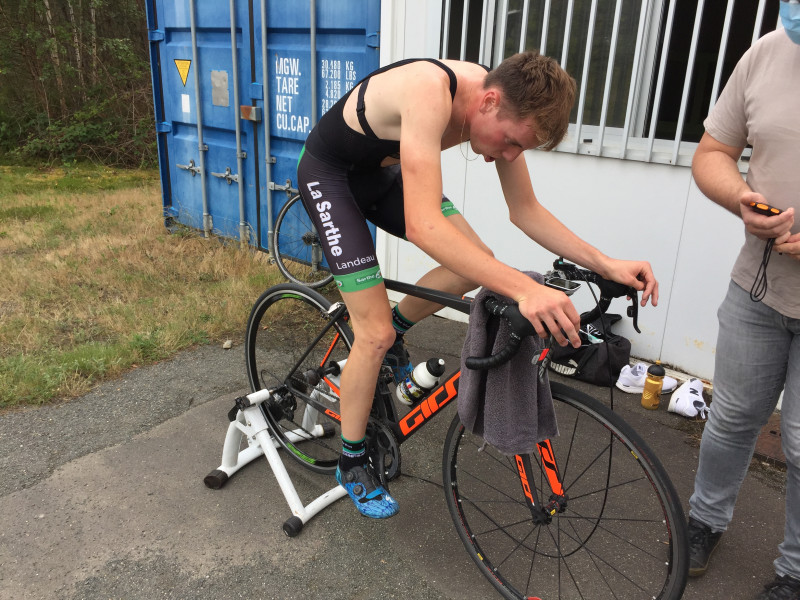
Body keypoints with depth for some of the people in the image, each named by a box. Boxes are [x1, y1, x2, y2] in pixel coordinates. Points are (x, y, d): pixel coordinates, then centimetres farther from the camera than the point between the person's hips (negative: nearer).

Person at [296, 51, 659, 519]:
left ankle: (394, 332, 18)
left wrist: (606, 264, -17)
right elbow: (423, 225, -47)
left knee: (476, 263, -8)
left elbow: (526, 211, -6)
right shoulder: (430, 92, -38)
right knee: (375, 333, -12)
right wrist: (524, 288, -55)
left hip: (383, 172, 7)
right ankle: (352, 463, 11)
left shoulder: (505, 104, -14)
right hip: (330, 173, -7)